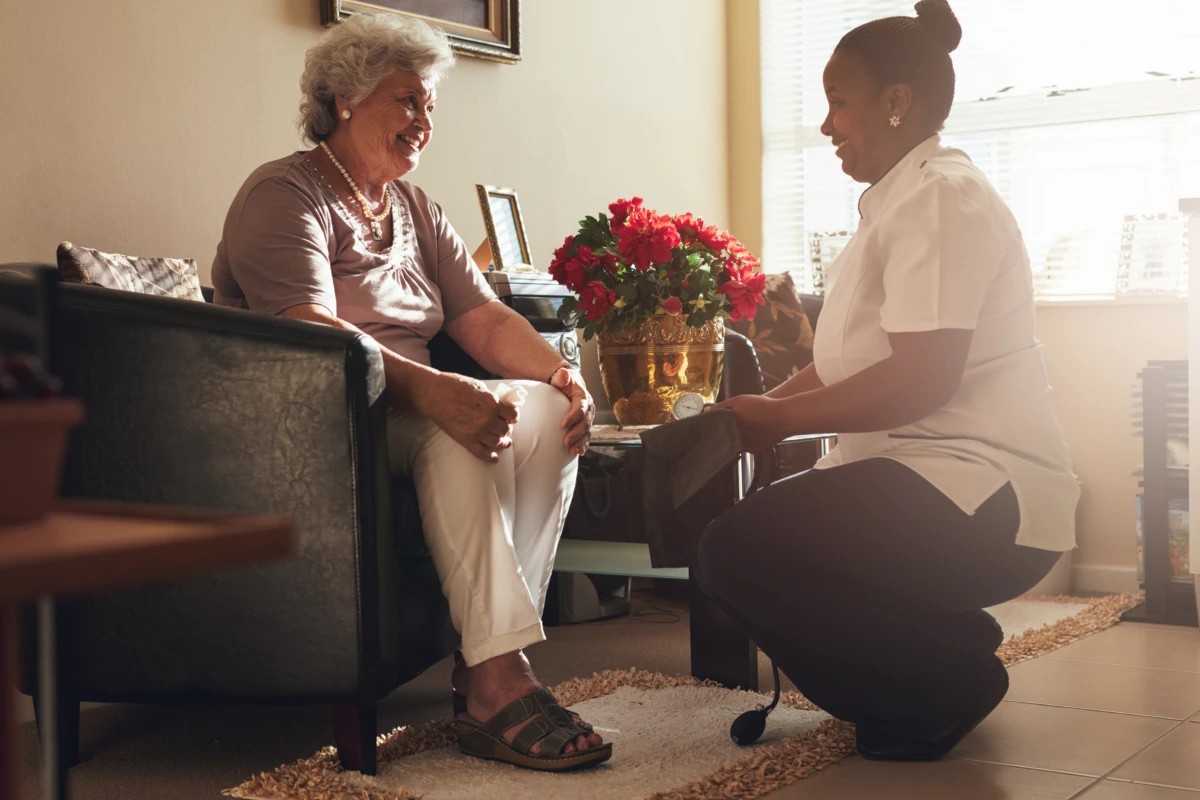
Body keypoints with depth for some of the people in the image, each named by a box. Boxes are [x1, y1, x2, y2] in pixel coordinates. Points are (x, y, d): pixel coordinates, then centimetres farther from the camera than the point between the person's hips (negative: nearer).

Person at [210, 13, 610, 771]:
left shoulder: (416, 211, 20)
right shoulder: (284, 195, -7)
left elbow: (485, 319, 11)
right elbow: (311, 335, -24)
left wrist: (562, 372, -10)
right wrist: (431, 391, -38)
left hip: (407, 409, 8)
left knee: (548, 409, -15)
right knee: (463, 425, -33)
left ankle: (491, 664, -22)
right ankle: (498, 681, -38)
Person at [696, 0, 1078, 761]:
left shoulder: (941, 197, -14)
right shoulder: (899, 200, 19)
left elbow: (921, 380, -24)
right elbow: (850, 362, 17)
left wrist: (782, 418, -15)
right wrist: (761, 406, 2)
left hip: (982, 498, -11)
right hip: (924, 478, 11)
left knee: (739, 554, -21)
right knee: (738, 538, 15)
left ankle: (956, 674, -5)